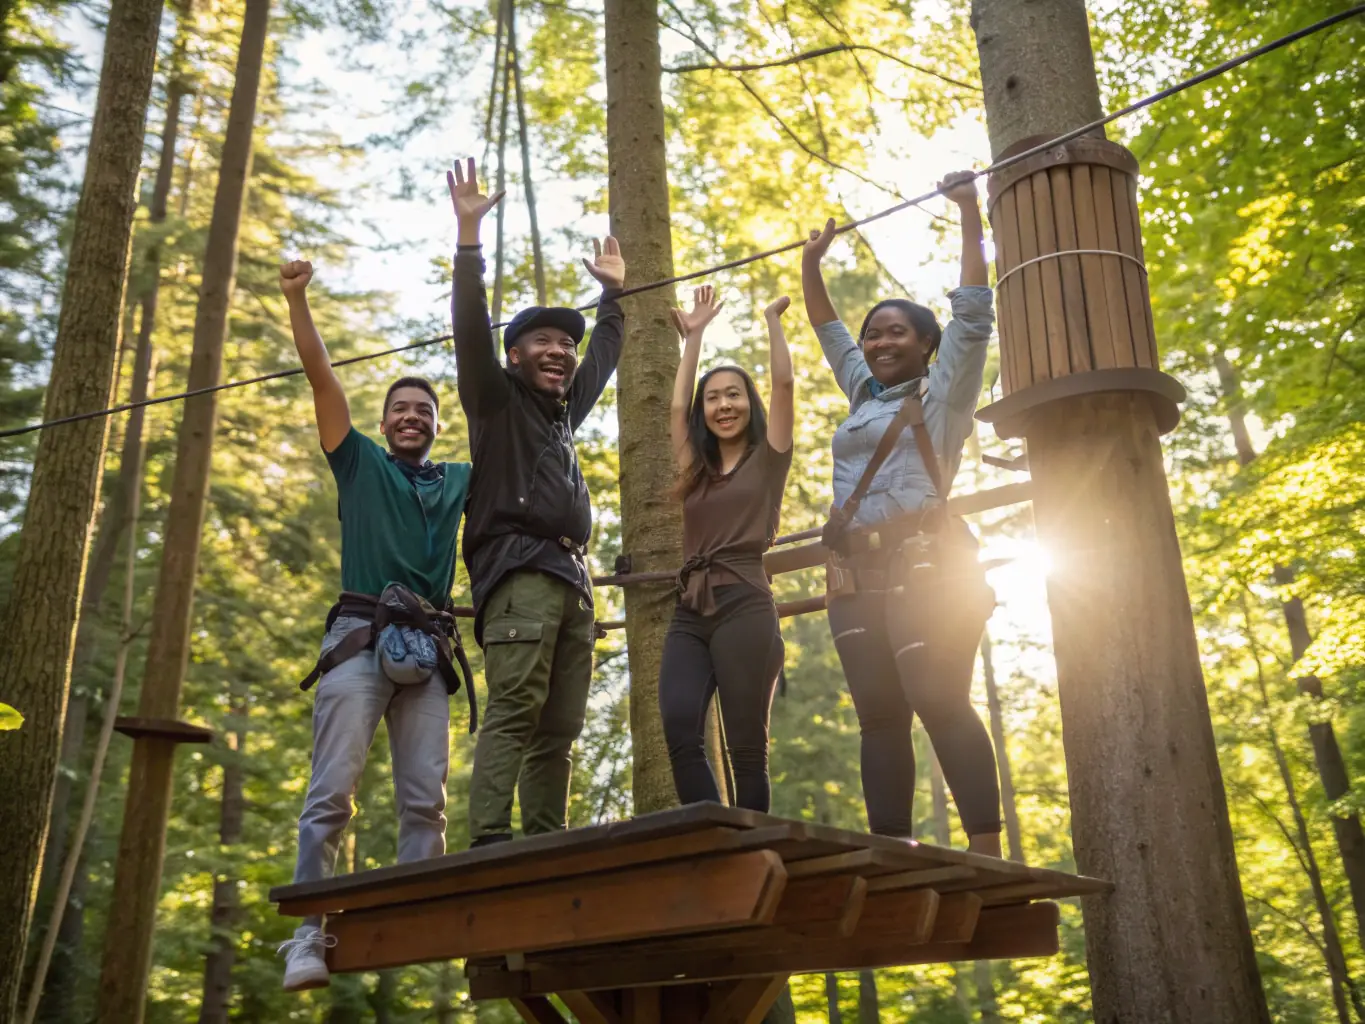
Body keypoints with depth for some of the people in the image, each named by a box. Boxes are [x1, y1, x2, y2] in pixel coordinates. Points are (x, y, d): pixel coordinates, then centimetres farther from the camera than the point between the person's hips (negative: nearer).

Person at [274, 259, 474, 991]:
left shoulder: (461, 480, 21)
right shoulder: (359, 463, 14)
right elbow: (321, 376, 5)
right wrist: (297, 301, -4)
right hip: (360, 638, -3)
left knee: (425, 800, -2)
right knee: (332, 791, -10)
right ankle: (309, 934, -10)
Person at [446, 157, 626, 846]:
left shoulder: (565, 411, 29)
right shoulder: (497, 400, 10)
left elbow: (603, 357, 44)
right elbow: (471, 328, -3)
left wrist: (613, 293, 47)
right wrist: (468, 235, -9)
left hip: (573, 581, 8)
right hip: (519, 571, -7)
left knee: (559, 728, 0)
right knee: (513, 711, -19)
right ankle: (489, 843, -25)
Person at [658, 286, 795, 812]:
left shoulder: (768, 457, 10)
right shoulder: (697, 468, 22)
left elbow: (783, 382, 3)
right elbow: (676, 406, 23)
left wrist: (773, 317, 12)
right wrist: (693, 336, 31)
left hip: (744, 607, -4)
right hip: (689, 612, 4)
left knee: (746, 744, -6)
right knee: (678, 731, -18)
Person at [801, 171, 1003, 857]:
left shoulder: (941, 393, 11)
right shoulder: (865, 395, 26)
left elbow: (971, 311, 6)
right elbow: (826, 330, 37)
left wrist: (968, 212, 9)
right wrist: (811, 261, 36)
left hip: (923, 563, -6)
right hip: (855, 574, 6)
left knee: (941, 703, -16)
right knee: (880, 717, -2)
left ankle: (987, 852, -16)